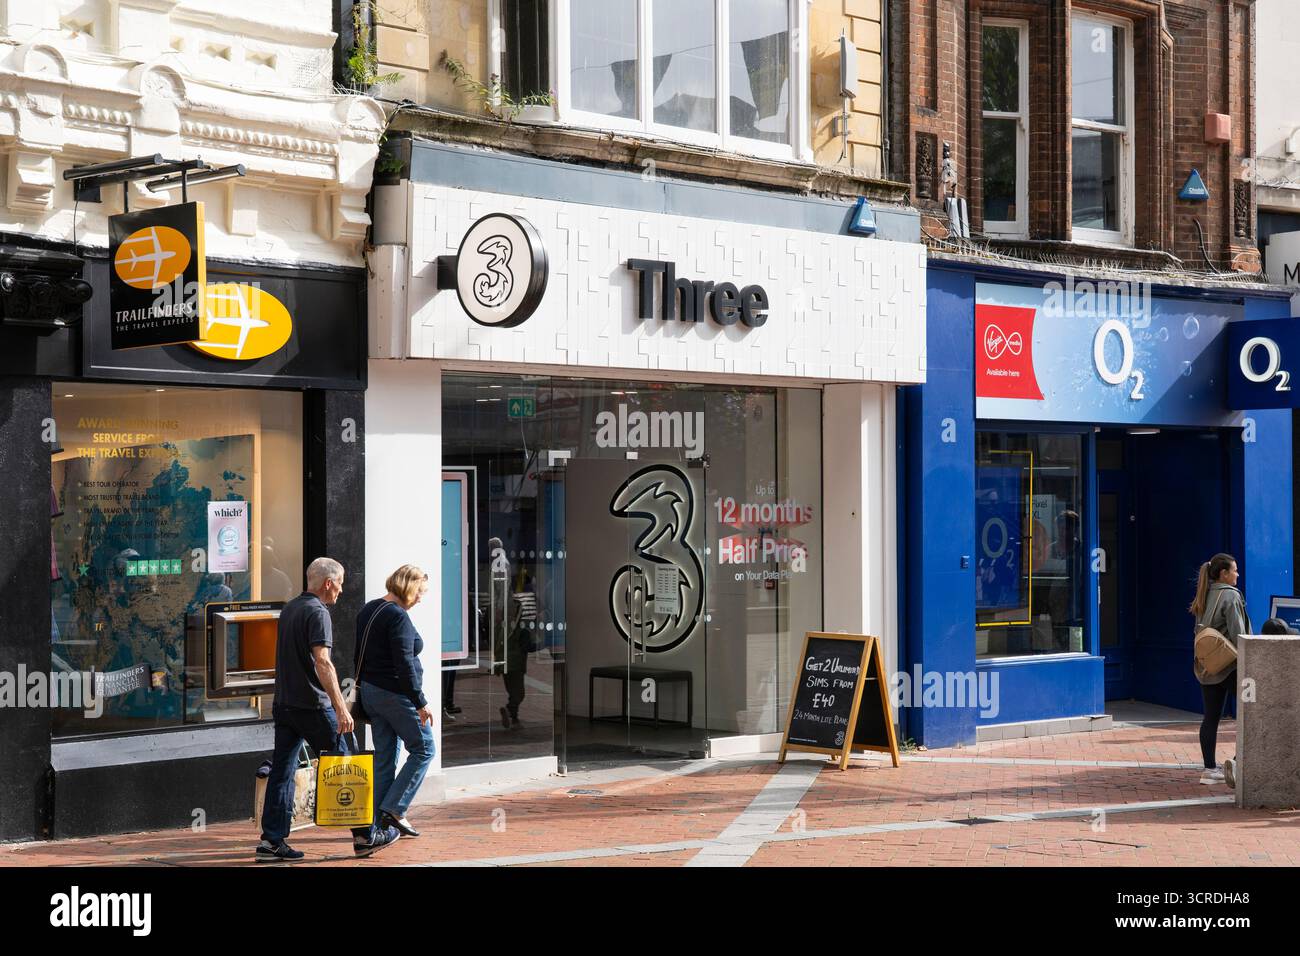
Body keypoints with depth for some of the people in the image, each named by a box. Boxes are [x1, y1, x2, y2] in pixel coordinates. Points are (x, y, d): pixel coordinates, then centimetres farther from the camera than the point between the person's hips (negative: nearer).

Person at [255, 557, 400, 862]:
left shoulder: (288, 609, 15)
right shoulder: (317, 612, -13)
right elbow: (322, 661, -23)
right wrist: (341, 707, -26)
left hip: (284, 703, 8)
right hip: (313, 706, -8)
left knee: (281, 771, 6)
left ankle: (272, 841, 1)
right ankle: (364, 836, 9)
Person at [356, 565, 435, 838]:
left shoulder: (367, 611, 12)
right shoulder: (398, 616, -17)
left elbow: (359, 656, 18)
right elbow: (404, 664, -21)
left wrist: (363, 690, 23)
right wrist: (419, 702, -19)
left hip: (370, 691, 9)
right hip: (396, 693, -9)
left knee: (384, 756, 11)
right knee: (423, 749, 3)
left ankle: (379, 822, 11)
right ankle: (394, 809, -4)